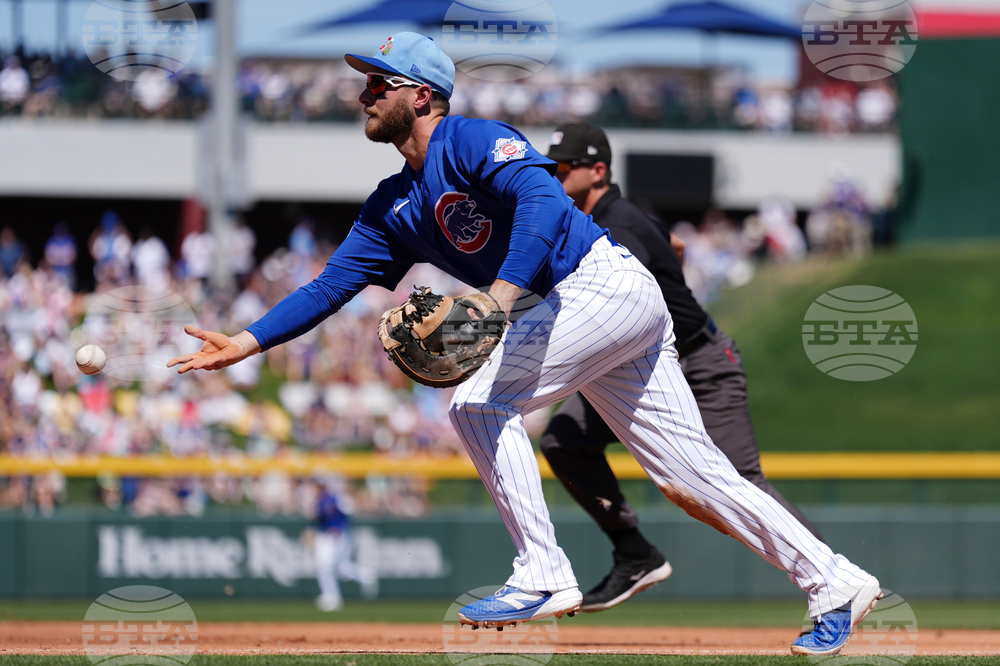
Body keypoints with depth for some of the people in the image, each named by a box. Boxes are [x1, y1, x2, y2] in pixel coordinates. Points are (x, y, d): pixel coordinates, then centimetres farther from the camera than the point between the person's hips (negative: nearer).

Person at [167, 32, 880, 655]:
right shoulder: (393, 208, 15)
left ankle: (544, 578, -13)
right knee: (692, 473, 6)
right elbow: (332, 285, 13)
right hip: (563, 313, 9)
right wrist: (245, 343, 2)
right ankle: (833, 582, 11)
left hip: (607, 286, -9)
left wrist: (500, 295, -39)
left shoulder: (472, 140, -11)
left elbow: (542, 198, -27)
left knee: (479, 401, -17)